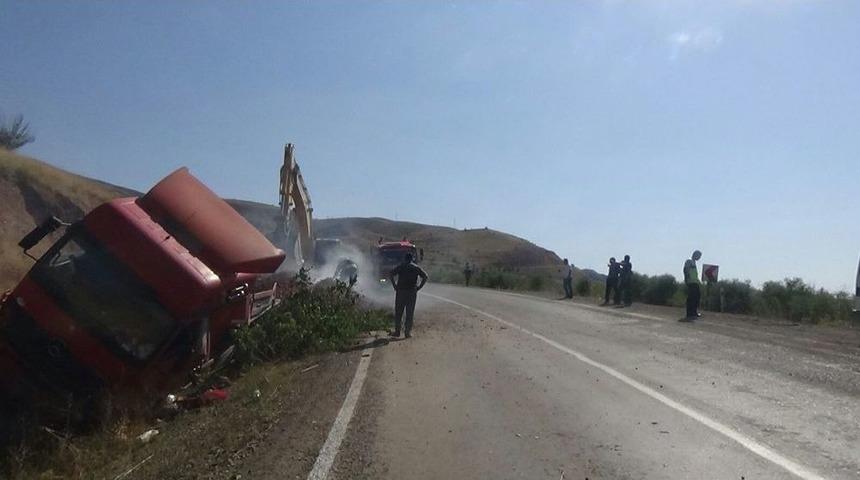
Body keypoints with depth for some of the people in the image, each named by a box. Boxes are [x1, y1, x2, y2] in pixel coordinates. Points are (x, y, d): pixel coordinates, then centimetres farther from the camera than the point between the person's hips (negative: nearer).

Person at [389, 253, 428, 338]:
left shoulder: (400, 267, 4)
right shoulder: (416, 268, 6)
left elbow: (390, 275, -6)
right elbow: (425, 276, -1)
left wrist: (394, 285, -1)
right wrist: (419, 287, 1)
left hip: (401, 291, -1)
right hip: (412, 292, 1)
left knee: (398, 312, 7)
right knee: (410, 313, 5)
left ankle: (397, 331, 7)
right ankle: (408, 332, 3)